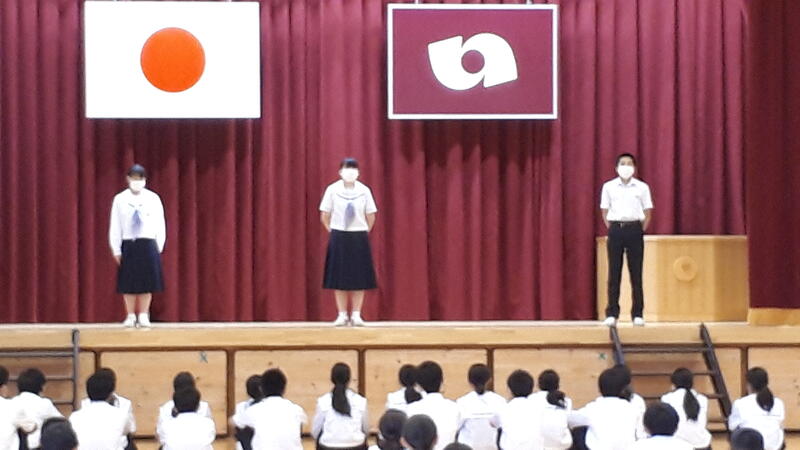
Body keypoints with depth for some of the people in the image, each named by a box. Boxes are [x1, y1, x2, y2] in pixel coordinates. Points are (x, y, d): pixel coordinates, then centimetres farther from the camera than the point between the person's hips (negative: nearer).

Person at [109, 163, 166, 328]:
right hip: (128, 245, 0)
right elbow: (115, 226, 2)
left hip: (148, 245, 0)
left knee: (147, 281, 2)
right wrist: (116, 249, 0)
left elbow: (160, 224, 3)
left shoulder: (153, 199, 0)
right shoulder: (120, 200, 0)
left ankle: (143, 316, 11)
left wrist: (159, 247, -1)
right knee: (128, 283, 3)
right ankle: (131, 316, 11)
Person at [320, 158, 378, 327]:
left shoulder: (364, 191, -2)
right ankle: (342, 314, 6)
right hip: (339, 237, -1)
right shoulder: (332, 190, -4)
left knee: (359, 277, 0)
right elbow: (324, 216, 4)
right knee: (339, 277, 0)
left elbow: (371, 216, 6)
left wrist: (364, 233, 3)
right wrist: (332, 233, 2)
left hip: (359, 237, 1)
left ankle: (356, 315, 6)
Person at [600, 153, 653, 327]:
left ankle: (638, 314, 4)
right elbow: (605, 211, 10)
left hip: (634, 229, 0)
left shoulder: (642, 187, 4)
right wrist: (611, 230, 4)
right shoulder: (609, 187, 5)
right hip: (615, 229, 0)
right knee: (614, 272, -1)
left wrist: (641, 231, 2)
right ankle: (612, 314, 1)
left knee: (636, 272, 0)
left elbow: (648, 213, 8)